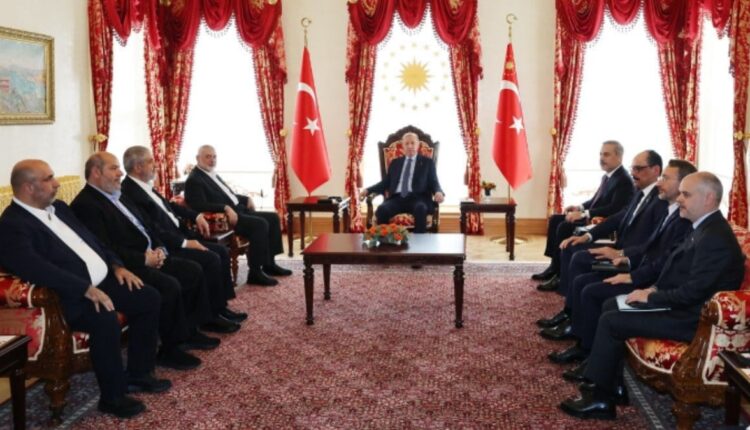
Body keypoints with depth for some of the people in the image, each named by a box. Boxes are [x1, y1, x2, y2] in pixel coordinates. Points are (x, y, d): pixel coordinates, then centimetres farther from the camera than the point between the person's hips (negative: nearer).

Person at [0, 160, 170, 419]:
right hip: (70, 297, -9)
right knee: (106, 320, -33)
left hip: (103, 281, 9)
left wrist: (116, 265, 6)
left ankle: (138, 374, 11)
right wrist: (86, 289, -31)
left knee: (148, 297, -2)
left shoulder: (58, 207, 15)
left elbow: (89, 240, 21)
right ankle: (112, 397, -13)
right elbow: (36, 269, -27)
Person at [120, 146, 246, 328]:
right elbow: (153, 231, -24)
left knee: (221, 251, 4)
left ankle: (221, 307, 10)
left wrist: (196, 216, 12)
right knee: (211, 259, -20)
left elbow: (168, 205, 25)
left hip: (178, 236, 10)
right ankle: (212, 315, -6)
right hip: (166, 247, -10)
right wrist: (185, 243, -21)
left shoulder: (145, 186, 11)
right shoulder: (130, 193, -19)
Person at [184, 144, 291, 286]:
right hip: (225, 217, -10)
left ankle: (269, 263, 6)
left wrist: (247, 199, 11)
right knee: (261, 224, -27)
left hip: (239, 210, 10)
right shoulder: (194, 180, -9)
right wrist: (226, 208, -30)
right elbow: (200, 205, -22)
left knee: (273, 218, 3)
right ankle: (255, 272, -22)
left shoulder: (213, 174, 20)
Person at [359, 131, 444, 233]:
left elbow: (434, 183, 8)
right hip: (397, 198, 2)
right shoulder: (395, 163, 24)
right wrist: (368, 190, 4)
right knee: (381, 210, -31)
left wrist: (438, 192, -17)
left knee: (420, 209, -39)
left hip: (417, 198, -2)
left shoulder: (427, 162, 16)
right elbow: (385, 183, 21)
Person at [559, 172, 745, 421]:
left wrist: (651, 297, -17)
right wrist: (655, 288, 3)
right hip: (681, 304, 11)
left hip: (691, 317, -11)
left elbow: (694, 291, -27)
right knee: (611, 306, 10)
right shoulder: (705, 227, 9)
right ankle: (614, 385, 11)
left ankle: (598, 397, 1)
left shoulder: (715, 237, -24)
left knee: (610, 321, -13)